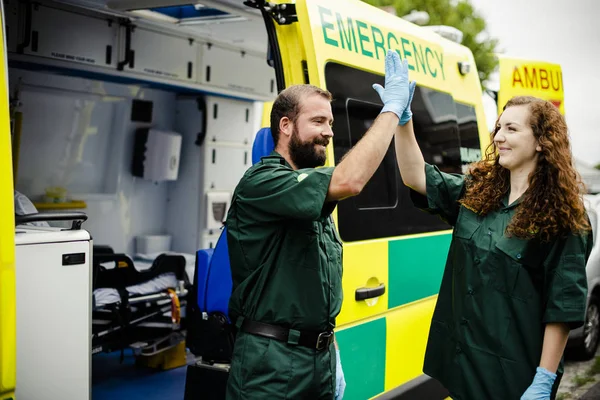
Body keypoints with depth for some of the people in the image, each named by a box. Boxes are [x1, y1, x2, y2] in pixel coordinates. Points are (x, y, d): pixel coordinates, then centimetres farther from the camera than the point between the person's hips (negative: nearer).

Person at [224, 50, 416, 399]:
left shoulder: (313, 195, 13)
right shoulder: (260, 182, -16)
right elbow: (348, 181, -30)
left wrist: (332, 351, 14)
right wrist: (392, 108, -21)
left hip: (321, 356, 8)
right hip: (271, 363, -8)